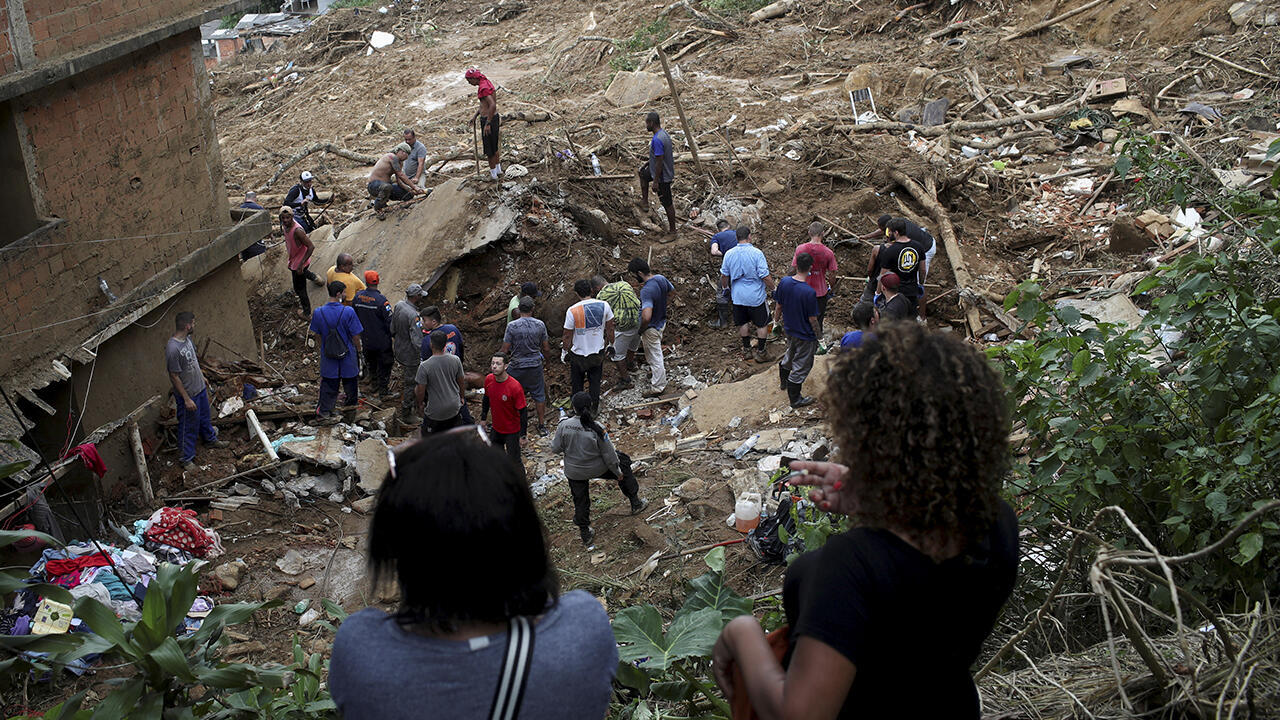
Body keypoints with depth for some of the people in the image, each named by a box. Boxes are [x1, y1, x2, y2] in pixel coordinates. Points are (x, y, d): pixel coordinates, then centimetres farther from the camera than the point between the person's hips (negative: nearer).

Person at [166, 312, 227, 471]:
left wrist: (202, 378, 23)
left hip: (200, 388, 9)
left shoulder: (187, 338, -4)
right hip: (188, 394, -9)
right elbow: (174, 376, -26)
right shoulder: (173, 349, -32)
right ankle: (186, 458, 22)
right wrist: (186, 399, -22)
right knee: (189, 427, 7)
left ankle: (211, 439, 52)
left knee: (205, 417, 29)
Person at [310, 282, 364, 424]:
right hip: (347, 354, -2)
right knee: (350, 380, 23)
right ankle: (352, 400, 45)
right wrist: (358, 349, 7)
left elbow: (317, 335, 3)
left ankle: (323, 412, 5)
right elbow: (355, 335, -12)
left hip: (328, 355, 2)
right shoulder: (348, 312, -20)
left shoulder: (318, 312, -10)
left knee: (328, 385, 9)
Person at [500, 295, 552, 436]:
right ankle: (542, 426, 22)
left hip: (517, 367, -2)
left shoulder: (512, 326, -15)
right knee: (539, 395, 14)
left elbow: (505, 349, -10)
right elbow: (546, 348, 3)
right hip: (535, 366, 2)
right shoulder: (540, 325, -7)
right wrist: (545, 359, 23)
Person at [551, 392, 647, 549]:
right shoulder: (597, 430, -24)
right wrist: (617, 472, 3)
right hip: (597, 469, -1)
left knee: (580, 501, 21)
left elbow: (555, 448, -7)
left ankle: (585, 535, 33)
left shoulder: (564, 425, -21)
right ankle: (635, 503, 36)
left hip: (574, 473, 1)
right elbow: (609, 456, -14)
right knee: (623, 462, 25)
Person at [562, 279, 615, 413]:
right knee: (595, 382, 18)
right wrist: (610, 344, 18)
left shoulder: (572, 311, -20)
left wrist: (565, 351, 7)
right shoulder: (604, 305, -11)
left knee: (577, 383, 19)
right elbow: (610, 328, 1)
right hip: (598, 352, 2)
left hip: (578, 353, -2)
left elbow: (568, 336, -10)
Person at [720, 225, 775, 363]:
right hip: (756, 296, -4)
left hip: (738, 296, 4)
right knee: (762, 324, 11)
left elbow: (724, 275, 6)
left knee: (743, 323, 20)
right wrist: (773, 289, -2)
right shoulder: (756, 253, -18)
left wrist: (725, 287, 25)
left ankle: (746, 350, 29)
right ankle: (760, 352, 16)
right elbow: (765, 276, -18)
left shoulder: (729, 254, -5)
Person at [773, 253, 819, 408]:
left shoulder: (784, 282, -13)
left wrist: (776, 319, 20)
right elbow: (813, 319, -21)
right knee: (801, 366, 12)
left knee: (790, 355, 33)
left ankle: (784, 381, 54)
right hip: (805, 335, -6)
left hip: (789, 329, 6)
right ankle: (795, 399, 26)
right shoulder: (809, 292, -31)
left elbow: (778, 305, 1)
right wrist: (817, 336, -4)